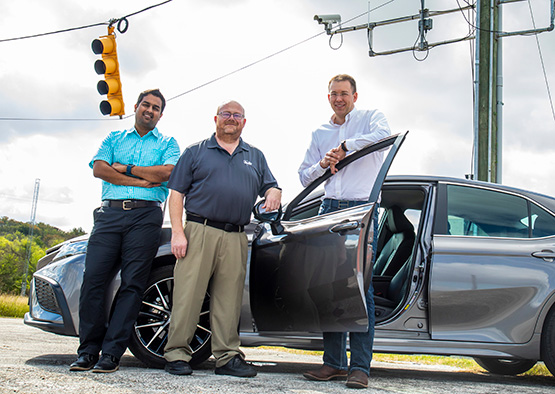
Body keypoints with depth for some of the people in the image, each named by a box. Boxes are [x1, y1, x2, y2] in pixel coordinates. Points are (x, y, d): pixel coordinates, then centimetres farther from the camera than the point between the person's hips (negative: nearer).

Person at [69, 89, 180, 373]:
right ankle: (88, 350, -2)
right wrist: (142, 180, -5)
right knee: (93, 277, -8)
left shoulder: (167, 144, 18)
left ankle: (111, 353, -7)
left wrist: (126, 169, -1)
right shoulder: (114, 138, 22)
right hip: (110, 213, 2)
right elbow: (99, 169, 5)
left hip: (146, 215, -1)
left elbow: (167, 172, -3)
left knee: (132, 283, -8)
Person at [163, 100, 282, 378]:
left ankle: (227, 357, 9)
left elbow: (271, 187, 20)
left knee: (229, 300, 3)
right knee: (188, 295, -6)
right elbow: (177, 193, 5)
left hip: (236, 239, 3)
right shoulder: (196, 152, 11)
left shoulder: (255, 157, 21)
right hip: (199, 231, -3)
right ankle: (177, 355, 0)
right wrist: (177, 232, -7)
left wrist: (273, 194, -7)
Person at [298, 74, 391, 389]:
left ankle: (360, 366, -10)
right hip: (329, 210, 5)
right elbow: (304, 177, 21)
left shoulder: (371, 117, 10)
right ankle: (334, 363, 6)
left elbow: (384, 136, -15)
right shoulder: (320, 134, 23)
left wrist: (345, 146, -9)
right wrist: (323, 165, 1)